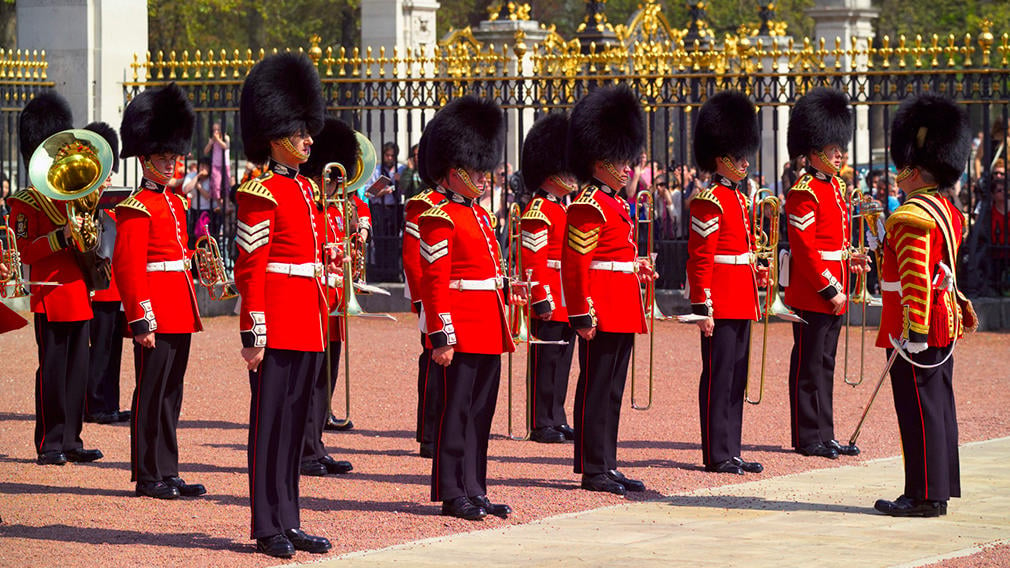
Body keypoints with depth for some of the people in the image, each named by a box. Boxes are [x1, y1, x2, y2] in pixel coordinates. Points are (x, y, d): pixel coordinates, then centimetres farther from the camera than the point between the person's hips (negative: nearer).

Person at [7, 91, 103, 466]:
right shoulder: (25, 202, -3)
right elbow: (26, 252, -11)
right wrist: (62, 237, -23)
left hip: (80, 295, 6)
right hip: (50, 296, -6)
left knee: (77, 370, 7)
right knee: (52, 370, -5)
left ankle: (71, 441, 13)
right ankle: (50, 445, -1)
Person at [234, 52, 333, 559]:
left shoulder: (307, 189, 16)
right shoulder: (261, 193, -11)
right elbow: (251, 268, -14)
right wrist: (254, 335, -17)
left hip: (307, 326, 8)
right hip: (276, 322, -8)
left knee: (295, 421, 11)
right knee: (270, 420, -3)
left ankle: (289, 522, 15)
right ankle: (267, 528, 0)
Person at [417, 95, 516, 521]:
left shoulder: (479, 214, 17)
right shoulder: (440, 218, -10)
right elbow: (434, 282, -15)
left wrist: (501, 328, 19)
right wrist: (441, 337, -19)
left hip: (488, 335, 9)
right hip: (461, 333, -9)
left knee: (481, 412, 11)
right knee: (456, 411, -3)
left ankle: (475, 490, 16)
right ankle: (452, 494, 1)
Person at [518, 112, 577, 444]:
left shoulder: (563, 209, 18)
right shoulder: (538, 211, -12)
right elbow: (532, 260, -17)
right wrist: (542, 301, -21)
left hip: (568, 304, 9)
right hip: (550, 301, -9)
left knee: (562, 362, 12)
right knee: (544, 361, -4)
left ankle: (557, 420, 18)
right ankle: (541, 425, -1)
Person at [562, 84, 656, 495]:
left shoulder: (617, 204, 17)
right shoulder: (589, 206, -13)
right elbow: (575, 263, -17)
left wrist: (635, 267, 12)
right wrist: (582, 314, -20)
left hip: (622, 315, 10)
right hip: (603, 314, -10)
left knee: (612, 390, 12)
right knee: (596, 389, -5)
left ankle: (607, 465, 17)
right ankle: (593, 470, -1)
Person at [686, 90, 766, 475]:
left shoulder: (739, 198, 16)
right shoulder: (709, 201, -12)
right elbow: (700, 259, -16)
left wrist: (755, 273, 9)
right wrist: (702, 306, -19)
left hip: (741, 305, 9)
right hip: (721, 305, -9)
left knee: (736, 377, 11)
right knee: (718, 376, -5)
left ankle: (731, 451, 16)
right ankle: (717, 455, -1)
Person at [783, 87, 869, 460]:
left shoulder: (836, 186, 14)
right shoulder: (804, 193, -15)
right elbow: (804, 250, -18)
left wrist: (849, 261, 5)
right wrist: (829, 289, -19)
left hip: (833, 294, 9)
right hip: (812, 294, -9)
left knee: (825, 365, 13)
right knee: (809, 366, -2)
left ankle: (824, 435, 18)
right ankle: (808, 438, 2)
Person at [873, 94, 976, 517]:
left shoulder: (912, 217, -17)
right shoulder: (949, 212, 13)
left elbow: (915, 281, -22)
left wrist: (912, 334, -23)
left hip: (917, 328, -10)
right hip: (943, 326, 10)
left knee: (918, 410, -5)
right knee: (939, 406, 12)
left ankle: (924, 495, -3)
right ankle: (940, 489, 17)